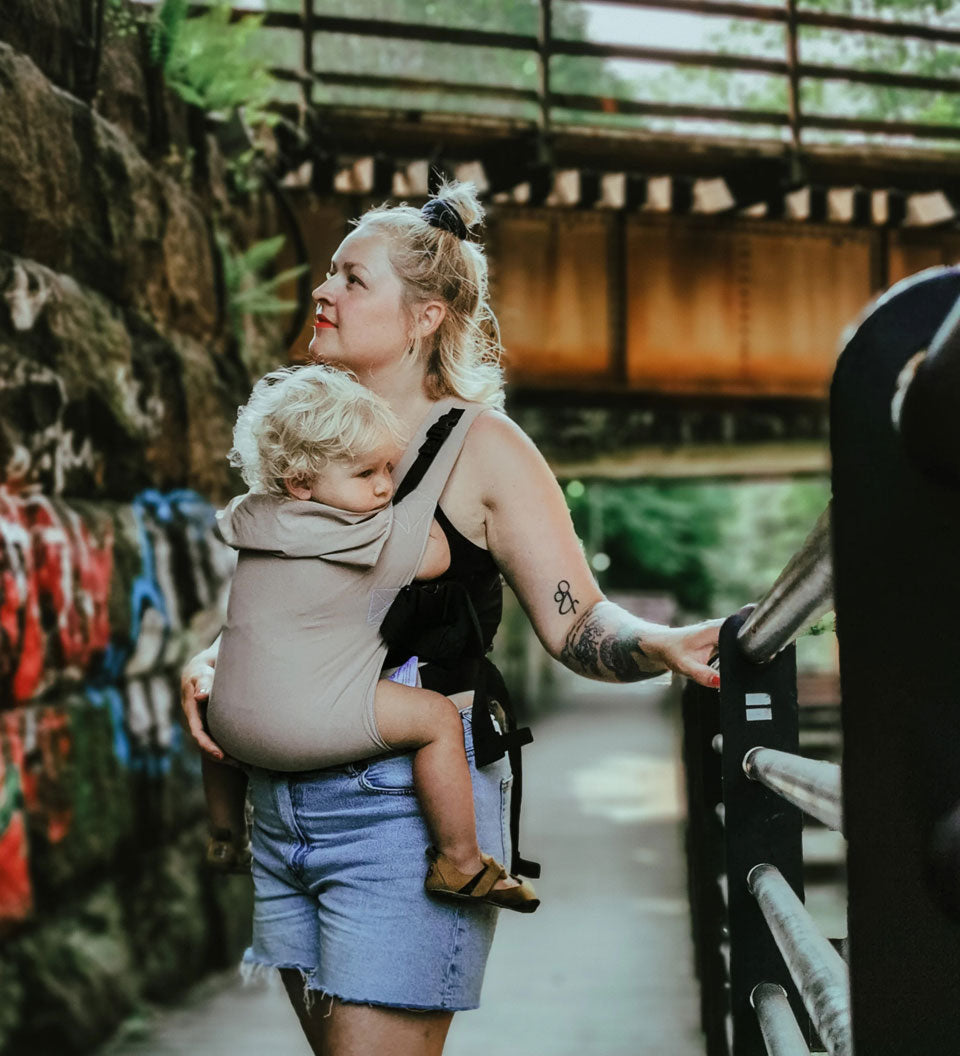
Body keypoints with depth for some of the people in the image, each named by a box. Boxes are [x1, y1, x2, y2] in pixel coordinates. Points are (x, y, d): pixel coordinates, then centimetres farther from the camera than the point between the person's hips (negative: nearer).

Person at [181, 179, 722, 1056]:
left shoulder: (482, 447, -5)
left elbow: (578, 625, -6)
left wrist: (663, 646, -25)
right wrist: (206, 667, -2)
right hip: (283, 807, 6)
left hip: (407, 798, -6)